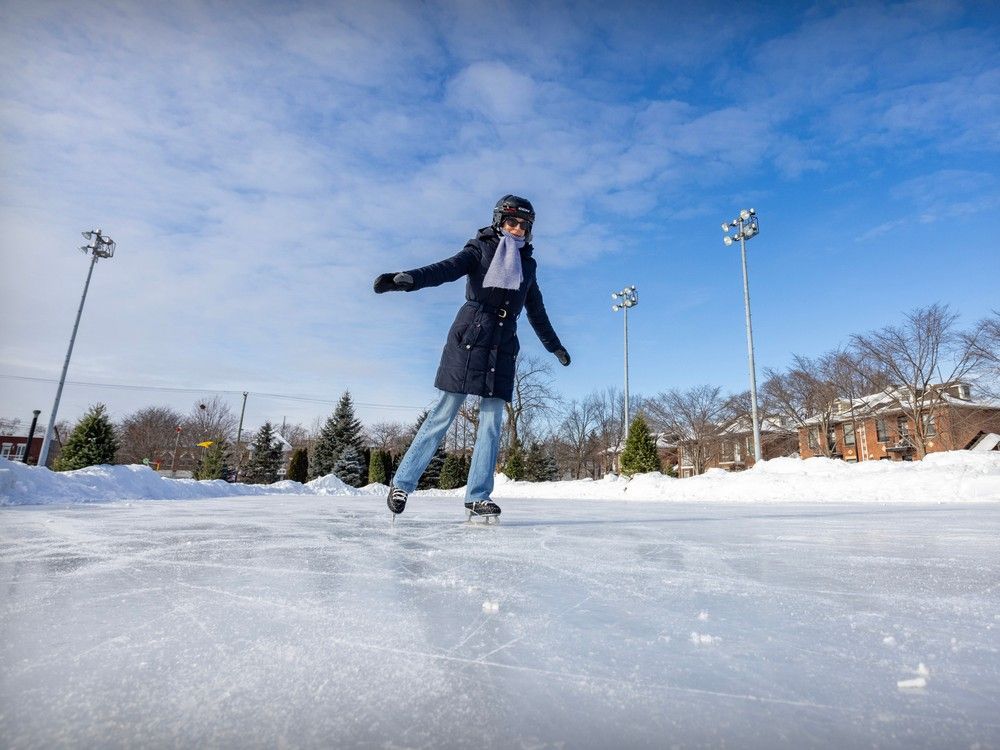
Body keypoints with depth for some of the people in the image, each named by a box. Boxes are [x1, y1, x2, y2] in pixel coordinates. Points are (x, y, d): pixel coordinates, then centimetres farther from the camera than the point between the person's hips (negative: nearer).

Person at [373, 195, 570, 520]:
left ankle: (478, 496, 3)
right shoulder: (481, 249, 6)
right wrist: (408, 279, -32)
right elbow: (448, 268, -12)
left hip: (503, 347, 5)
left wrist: (555, 346, 39)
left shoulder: (527, 265, 20)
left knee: (492, 422, -3)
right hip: (469, 338, -4)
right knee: (443, 413, -6)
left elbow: (537, 311, 30)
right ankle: (402, 483, 5)